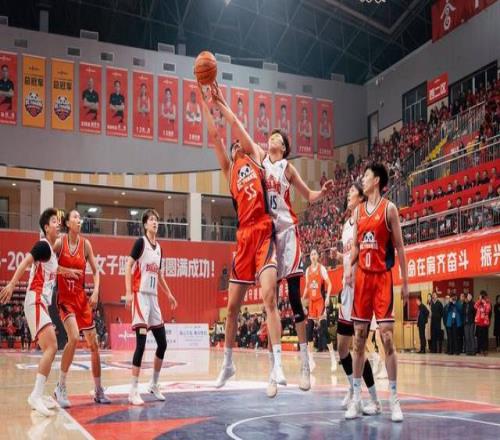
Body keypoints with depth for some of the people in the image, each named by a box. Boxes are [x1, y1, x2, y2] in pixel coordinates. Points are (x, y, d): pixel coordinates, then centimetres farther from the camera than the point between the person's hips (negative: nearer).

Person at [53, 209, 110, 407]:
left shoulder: (85, 244, 1)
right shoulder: (59, 243, -8)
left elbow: (95, 271, 6)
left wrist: (96, 292, -6)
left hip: (82, 298, 4)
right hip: (65, 298, -4)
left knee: (94, 344, 5)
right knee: (73, 338, -25)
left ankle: (99, 391, 18)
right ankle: (60, 388, -10)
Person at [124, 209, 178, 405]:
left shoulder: (159, 248, 16)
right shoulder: (140, 242, -5)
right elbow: (128, 266, -11)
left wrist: (169, 293, 27)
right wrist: (128, 292, -19)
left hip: (153, 297, 8)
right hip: (140, 295, -8)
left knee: (162, 343, 9)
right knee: (141, 343, -12)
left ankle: (154, 384, 24)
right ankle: (133, 391, -8)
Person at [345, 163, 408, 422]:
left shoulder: (389, 208, -2)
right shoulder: (358, 211, 12)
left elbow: (399, 246, -2)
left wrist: (405, 282, -5)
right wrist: (349, 268, -4)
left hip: (383, 277, -5)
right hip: (362, 277, 5)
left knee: (387, 338, -7)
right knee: (358, 339, 6)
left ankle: (394, 399, 1)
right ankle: (356, 397, 13)